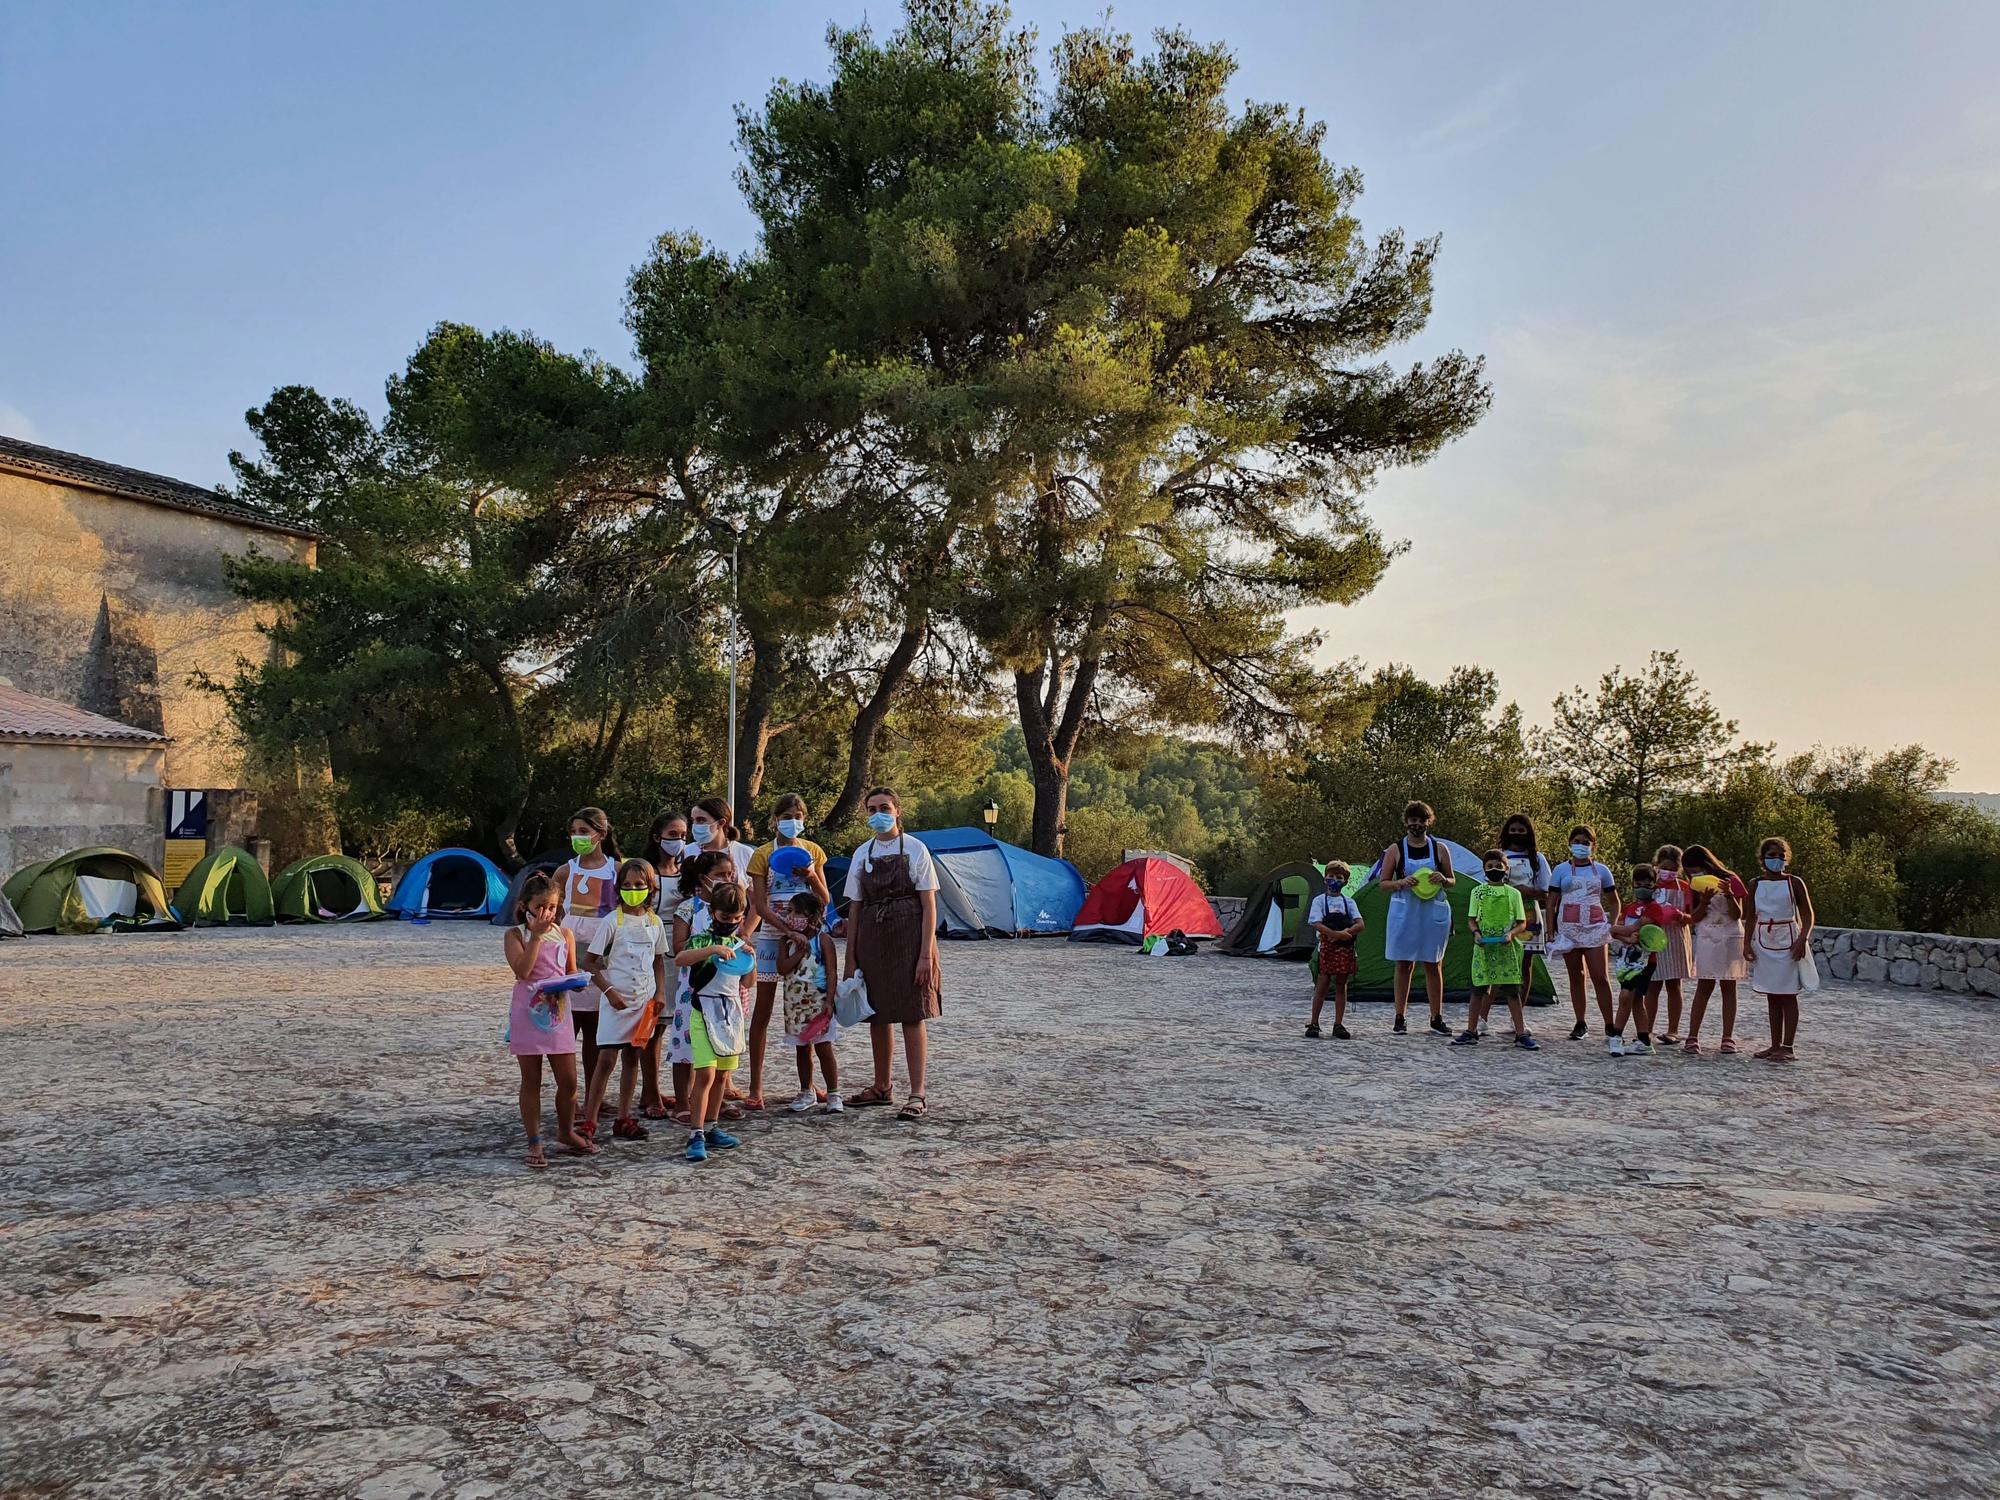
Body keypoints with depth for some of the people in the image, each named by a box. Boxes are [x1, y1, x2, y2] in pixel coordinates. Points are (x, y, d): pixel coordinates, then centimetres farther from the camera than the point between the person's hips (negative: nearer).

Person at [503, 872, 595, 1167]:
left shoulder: (564, 934, 9)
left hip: (559, 1013, 3)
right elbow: (522, 971, -16)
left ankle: (566, 1132, 27)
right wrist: (537, 935, -16)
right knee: (531, 1081, 5)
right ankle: (534, 1143, 12)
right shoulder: (516, 934, -2)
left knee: (568, 1080, 6)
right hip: (528, 1014, -3)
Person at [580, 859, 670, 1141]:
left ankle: (623, 1119, 19)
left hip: (645, 1000, 5)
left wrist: (660, 993, 3)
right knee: (607, 1059, -8)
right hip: (617, 1000, -4)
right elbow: (590, 962, -7)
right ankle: (589, 1120, -2)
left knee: (631, 1058, 11)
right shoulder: (612, 922, -8)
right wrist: (609, 991, -14)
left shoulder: (655, 922, 5)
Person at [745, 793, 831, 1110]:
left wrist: (811, 876, -12)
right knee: (762, 1010, -2)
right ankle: (756, 1087, 2)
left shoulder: (813, 851, 7)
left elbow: (824, 900, 7)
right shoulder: (763, 854, -2)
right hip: (772, 936, -3)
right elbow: (760, 906, -9)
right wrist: (787, 929, -22)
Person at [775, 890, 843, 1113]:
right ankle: (806, 1093, 24)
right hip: (795, 1006, 5)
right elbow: (782, 968, -6)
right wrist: (800, 952, -16)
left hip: (818, 1004, -5)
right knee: (802, 1050, 13)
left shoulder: (823, 940, -7)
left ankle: (833, 1094, 5)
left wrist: (829, 1002, -16)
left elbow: (832, 973, -10)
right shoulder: (789, 941, 6)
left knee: (824, 1049, -4)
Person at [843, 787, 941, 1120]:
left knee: (912, 1017, -6)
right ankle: (881, 1088, 25)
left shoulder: (915, 849, -3)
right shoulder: (862, 854, 10)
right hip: (872, 940, 5)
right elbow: (854, 908, 11)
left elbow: (929, 906, -5)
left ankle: (917, 1096, -2)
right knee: (878, 1017, 11)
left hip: (909, 939, -5)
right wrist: (850, 957, 6)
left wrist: (926, 954, -13)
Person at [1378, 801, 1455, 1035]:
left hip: (1433, 913, 1)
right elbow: (1384, 883, 3)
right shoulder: (1395, 850, 1)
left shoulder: (1440, 849, 5)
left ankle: (1437, 1018, 11)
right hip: (1404, 913, -1)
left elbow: (1452, 882, 13)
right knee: (1404, 964, 3)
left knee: (1433, 965, 3)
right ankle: (1400, 1018, 10)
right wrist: (1402, 883, -16)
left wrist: (1443, 880, -10)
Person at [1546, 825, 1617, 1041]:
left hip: (1595, 928, 0)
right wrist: (1550, 932, -1)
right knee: (1576, 978, 5)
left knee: (1600, 977, -7)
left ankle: (1609, 1025, -3)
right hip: (1568, 929, 0)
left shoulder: (1601, 871, 10)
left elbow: (1614, 902, 16)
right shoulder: (1561, 870, 7)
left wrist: (1613, 926, 4)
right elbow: (1550, 903, 6)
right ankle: (1580, 1025, 12)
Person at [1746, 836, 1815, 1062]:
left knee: (1788, 996, -2)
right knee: (1772, 997, 9)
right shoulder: (1756, 884, 7)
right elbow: (1750, 917, 9)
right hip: (1764, 942, 4)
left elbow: (1808, 915, -3)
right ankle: (1775, 1045, 15)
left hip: (1787, 941, -4)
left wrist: (1802, 940, -16)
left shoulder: (1794, 883, -2)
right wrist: (1747, 944, 0)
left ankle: (1787, 1047, 0)